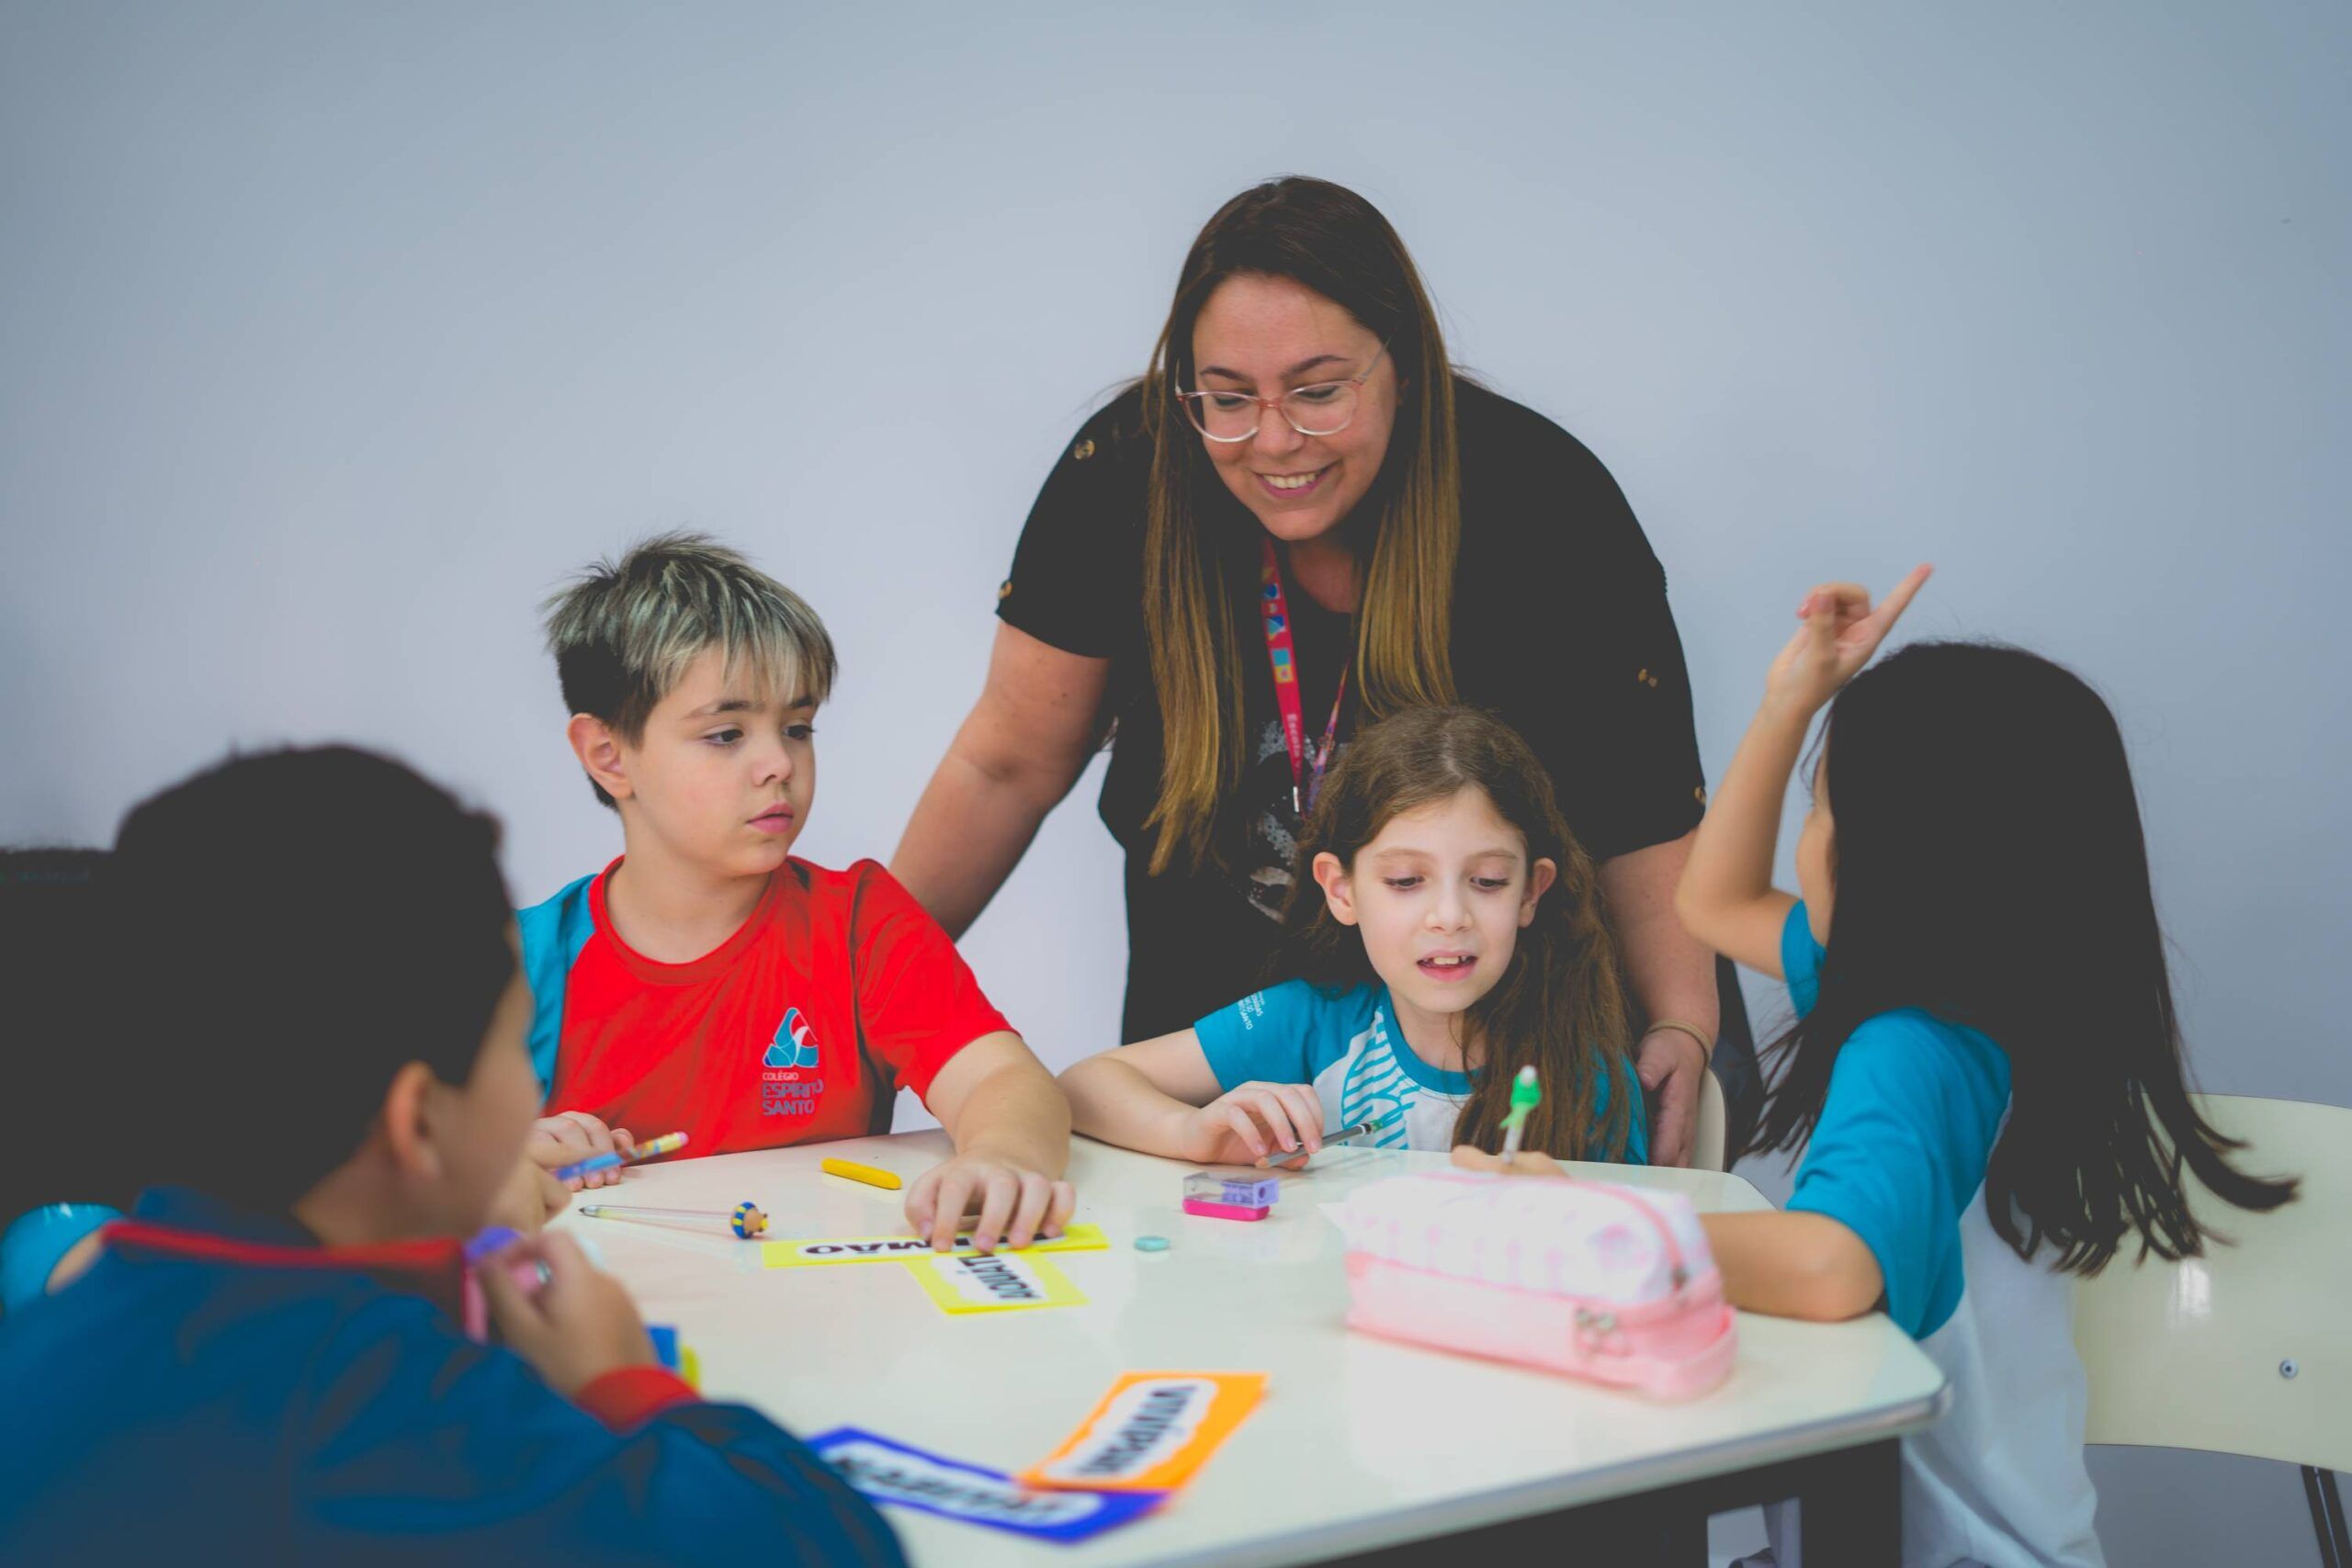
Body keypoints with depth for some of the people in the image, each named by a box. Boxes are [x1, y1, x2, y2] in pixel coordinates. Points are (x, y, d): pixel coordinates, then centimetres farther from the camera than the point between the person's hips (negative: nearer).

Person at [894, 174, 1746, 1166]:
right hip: (1221, 1004, 1)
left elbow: (1647, 820, -13)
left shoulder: (1541, 501, -20)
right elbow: (1008, 766, -7)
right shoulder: (1129, 470, -18)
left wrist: (1683, 1026, -28)